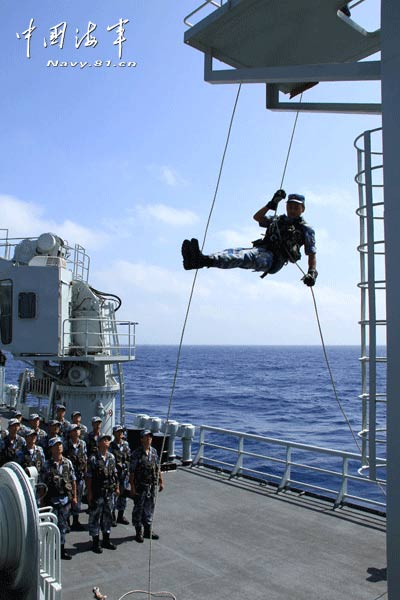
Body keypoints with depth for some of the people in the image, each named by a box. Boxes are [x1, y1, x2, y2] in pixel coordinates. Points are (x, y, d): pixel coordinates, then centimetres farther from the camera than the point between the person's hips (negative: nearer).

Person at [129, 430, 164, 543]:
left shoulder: (154, 451, 4)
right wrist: (132, 487, -14)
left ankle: (148, 530, 26)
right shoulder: (136, 453, -12)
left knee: (150, 508, 14)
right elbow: (132, 471, -12)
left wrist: (161, 481, 10)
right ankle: (139, 532, 17)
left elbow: (158, 468, 12)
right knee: (138, 509, 6)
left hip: (152, 485, 5)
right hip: (140, 486, -5)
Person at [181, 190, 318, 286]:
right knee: (234, 252, -24)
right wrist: (272, 204, 20)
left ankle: (207, 260, -61)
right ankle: (196, 260, -48)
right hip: (260, 250, 6)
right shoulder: (278, 220, 31)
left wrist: (312, 272, -9)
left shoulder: (305, 228, 15)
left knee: (247, 256, -36)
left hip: (274, 259, -6)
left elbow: (312, 254, 9)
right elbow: (257, 217, 31)